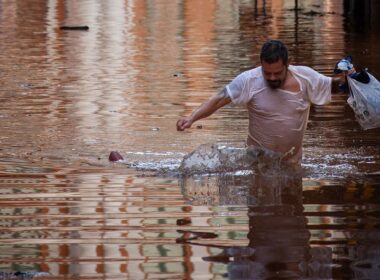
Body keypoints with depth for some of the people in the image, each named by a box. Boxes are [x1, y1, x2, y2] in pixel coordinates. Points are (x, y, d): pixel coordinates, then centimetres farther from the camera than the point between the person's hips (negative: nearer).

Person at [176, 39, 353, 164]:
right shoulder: (249, 81, -19)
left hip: (292, 163, 2)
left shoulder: (305, 78, -13)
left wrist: (341, 80, -21)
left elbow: (331, 86, 2)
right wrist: (192, 118, -36)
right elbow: (218, 100, -21)